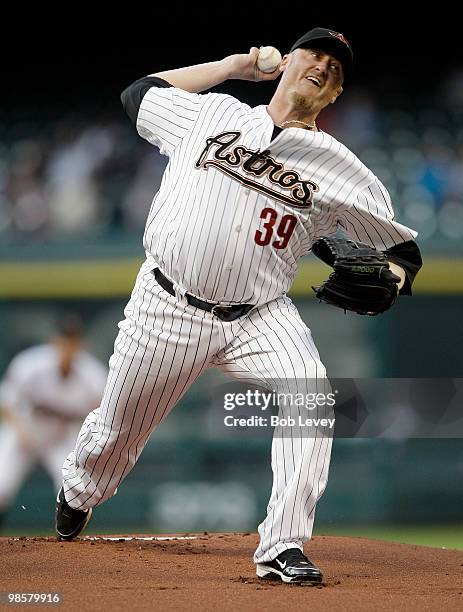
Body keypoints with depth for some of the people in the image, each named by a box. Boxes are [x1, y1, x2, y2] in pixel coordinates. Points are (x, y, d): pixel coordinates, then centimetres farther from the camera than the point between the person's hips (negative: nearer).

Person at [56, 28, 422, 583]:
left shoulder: (343, 171, 0)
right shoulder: (212, 113, 5)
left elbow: (403, 246, 4)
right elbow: (138, 94, 19)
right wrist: (232, 66, 16)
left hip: (258, 316, 0)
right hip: (166, 306, 0)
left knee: (310, 391, -29)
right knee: (116, 430, 12)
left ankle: (282, 547, -27)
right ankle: (76, 495, 47)